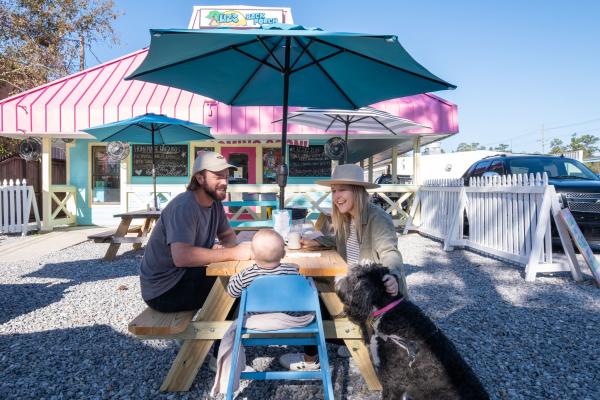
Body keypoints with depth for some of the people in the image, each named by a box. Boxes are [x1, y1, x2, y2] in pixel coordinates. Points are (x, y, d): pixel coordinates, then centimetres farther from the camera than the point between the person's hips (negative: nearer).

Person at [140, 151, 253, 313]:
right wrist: (233, 253, -34)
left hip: (186, 276, 8)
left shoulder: (215, 202, 1)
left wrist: (225, 248, -14)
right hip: (164, 291, -8)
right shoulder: (184, 207, -25)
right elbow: (182, 256, -37)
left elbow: (228, 235, 10)